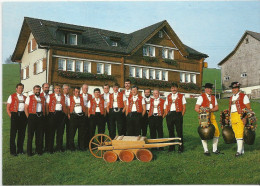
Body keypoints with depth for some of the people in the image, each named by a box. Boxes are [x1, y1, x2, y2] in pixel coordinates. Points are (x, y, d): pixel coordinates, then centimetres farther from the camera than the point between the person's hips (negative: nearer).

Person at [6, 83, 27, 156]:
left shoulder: (25, 97, 15)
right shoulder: (12, 96, 5)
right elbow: (7, 108, 2)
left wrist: (26, 115, 2)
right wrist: (11, 116, -7)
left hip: (23, 115, 4)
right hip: (15, 115, -3)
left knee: (22, 133, 7)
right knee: (13, 133, -3)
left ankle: (20, 149, 18)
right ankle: (13, 151, 3)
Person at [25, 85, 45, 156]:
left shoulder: (43, 99, 16)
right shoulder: (29, 98, 5)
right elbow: (26, 108, 0)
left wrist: (43, 116, 5)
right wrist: (29, 117, -6)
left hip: (40, 117, 4)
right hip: (32, 116, -4)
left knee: (39, 134, 7)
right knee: (30, 134, -1)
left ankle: (39, 150, 16)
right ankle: (29, 151, 4)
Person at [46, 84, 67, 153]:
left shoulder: (63, 97, 14)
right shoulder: (50, 96, 7)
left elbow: (65, 106, 17)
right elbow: (47, 106, 2)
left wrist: (65, 113, 5)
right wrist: (48, 114, -6)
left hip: (61, 114, 3)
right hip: (53, 114, -3)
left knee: (60, 131, 5)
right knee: (52, 131, 0)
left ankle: (59, 147, 16)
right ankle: (50, 148, 5)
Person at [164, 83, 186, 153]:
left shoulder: (181, 96, 5)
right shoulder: (168, 97, 15)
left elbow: (184, 107, 3)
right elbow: (166, 107, 15)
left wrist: (181, 115, -6)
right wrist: (166, 115, 3)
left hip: (178, 114, -3)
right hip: (169, 115, 3)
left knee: (179, 131, -3)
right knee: (170, 131, 7)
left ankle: (180, 147, 4)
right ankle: (171, 147, 15)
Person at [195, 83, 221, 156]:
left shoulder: (213, 97, 16)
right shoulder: (201, 97, -1)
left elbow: (216, 108, 8)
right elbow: (196, 108, -8)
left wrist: (211, 110, -12)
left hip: (212, 116, 5)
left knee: (216, 132, 0)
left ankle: (215, 149, 13)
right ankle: (206, 150, 7)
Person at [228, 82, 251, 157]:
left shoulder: (243, 96, -2)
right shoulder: (231, 98, 17)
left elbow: (249, 108, -4)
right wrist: (230, 118, 15)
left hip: (241, 116, -7)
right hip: (233, 117, 7)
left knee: (240, 134, -12)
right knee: (236, 134, 7)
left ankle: (239, 151, -10)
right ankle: (242, 150, 15)